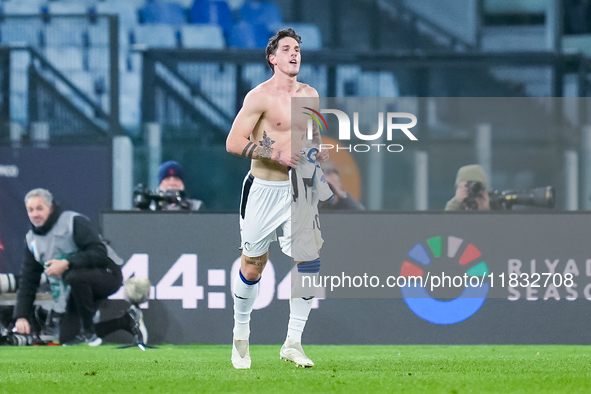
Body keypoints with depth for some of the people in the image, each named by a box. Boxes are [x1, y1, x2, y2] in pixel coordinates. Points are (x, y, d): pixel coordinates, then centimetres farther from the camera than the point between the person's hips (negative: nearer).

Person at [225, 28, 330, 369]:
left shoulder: (310, 95, 8)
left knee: (310, 262, -5)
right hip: (265, 190, -4)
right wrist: (277, 154, -21)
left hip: (299, 190, 4)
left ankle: (293, 343, 4)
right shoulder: (260, 96, -10)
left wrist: (319, 152, 3)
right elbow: (234, 143, -15)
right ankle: (241, 335, 26)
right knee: (253, 264, 6)